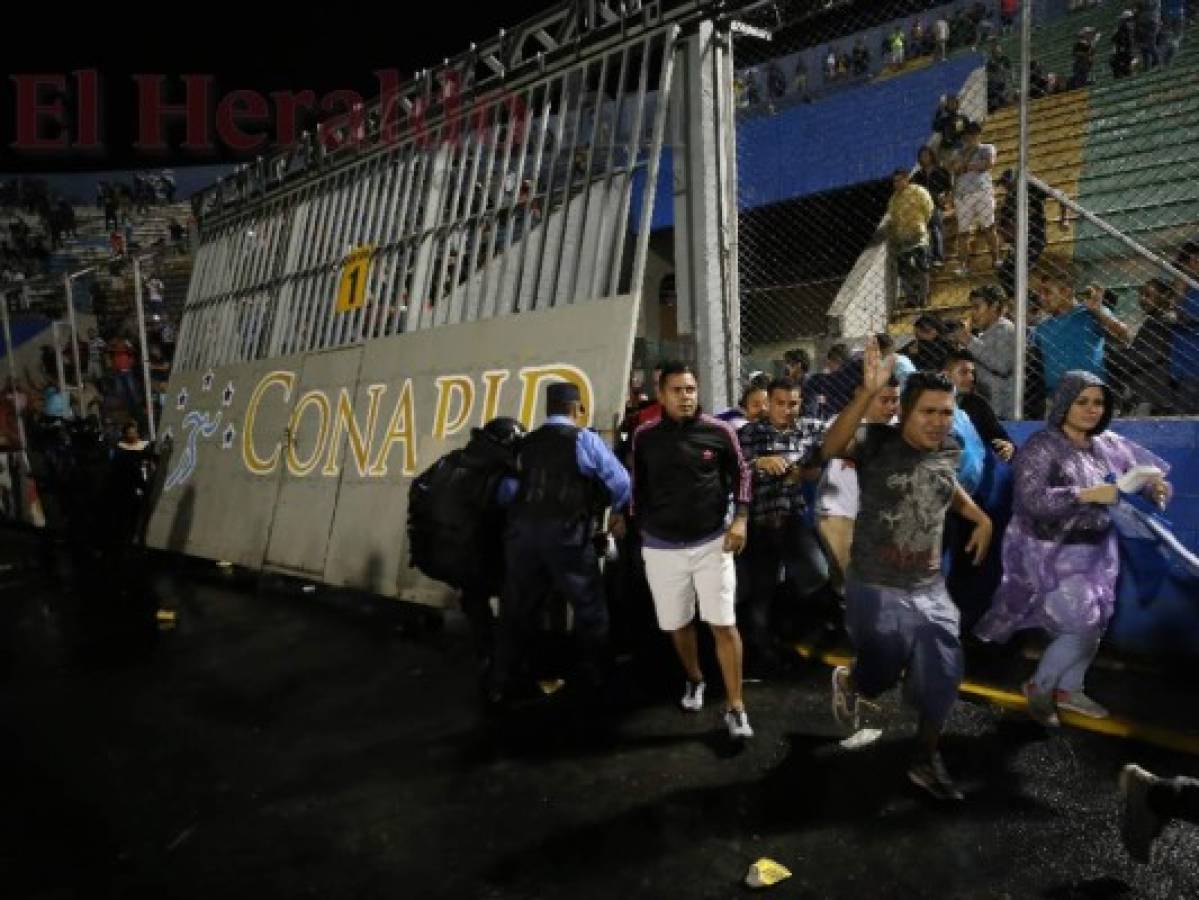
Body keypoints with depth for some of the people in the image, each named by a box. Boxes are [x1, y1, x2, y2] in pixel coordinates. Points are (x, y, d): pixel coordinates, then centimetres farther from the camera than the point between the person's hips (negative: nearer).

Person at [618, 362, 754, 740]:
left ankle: (735, 708, 8)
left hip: (712, 543, -1)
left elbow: (740, 474, 4)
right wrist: (627, 519, 6)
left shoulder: (719, 432, -6)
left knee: (724, 624, -4)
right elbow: (637, 485, 8)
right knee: (677, 624, 15)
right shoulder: (644, 436, -3)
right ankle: (694, 679, 42)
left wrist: (740, 519, -5)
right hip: (661, 547, 2)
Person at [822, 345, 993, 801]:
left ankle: (926, 761, 32)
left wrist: (981, 517, 9)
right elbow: (832, 447, -40)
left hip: (929, 589, 5)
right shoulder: (877, 442, -17)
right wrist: (868, 392, -51)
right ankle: (847, 680, 46)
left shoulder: (948, 452, 0)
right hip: (876, 589, -5)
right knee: (881, 676, 8)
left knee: (943, 676, 10)